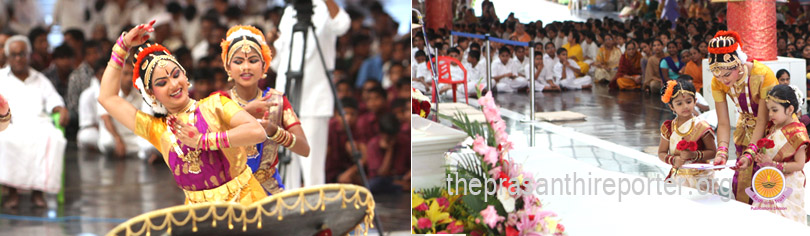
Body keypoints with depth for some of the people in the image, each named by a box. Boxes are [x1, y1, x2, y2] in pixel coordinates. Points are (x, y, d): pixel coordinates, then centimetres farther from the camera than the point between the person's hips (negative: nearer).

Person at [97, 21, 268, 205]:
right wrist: (123, 45, 18)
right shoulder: (157, 129, 13)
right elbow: (107, 97, 18)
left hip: (245, 200, -4)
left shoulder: (214, 105, 4)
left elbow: (257, 132, -12)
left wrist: (203, 140, -12)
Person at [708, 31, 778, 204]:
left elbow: (763, 120, -28)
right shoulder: (718, 83, -16)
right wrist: (722, 152, -31)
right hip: (746, 130, 4)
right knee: (741, 184, -1)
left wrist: (750, 153, -36)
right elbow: (723, 123, -15)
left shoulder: (763, 75, -30)